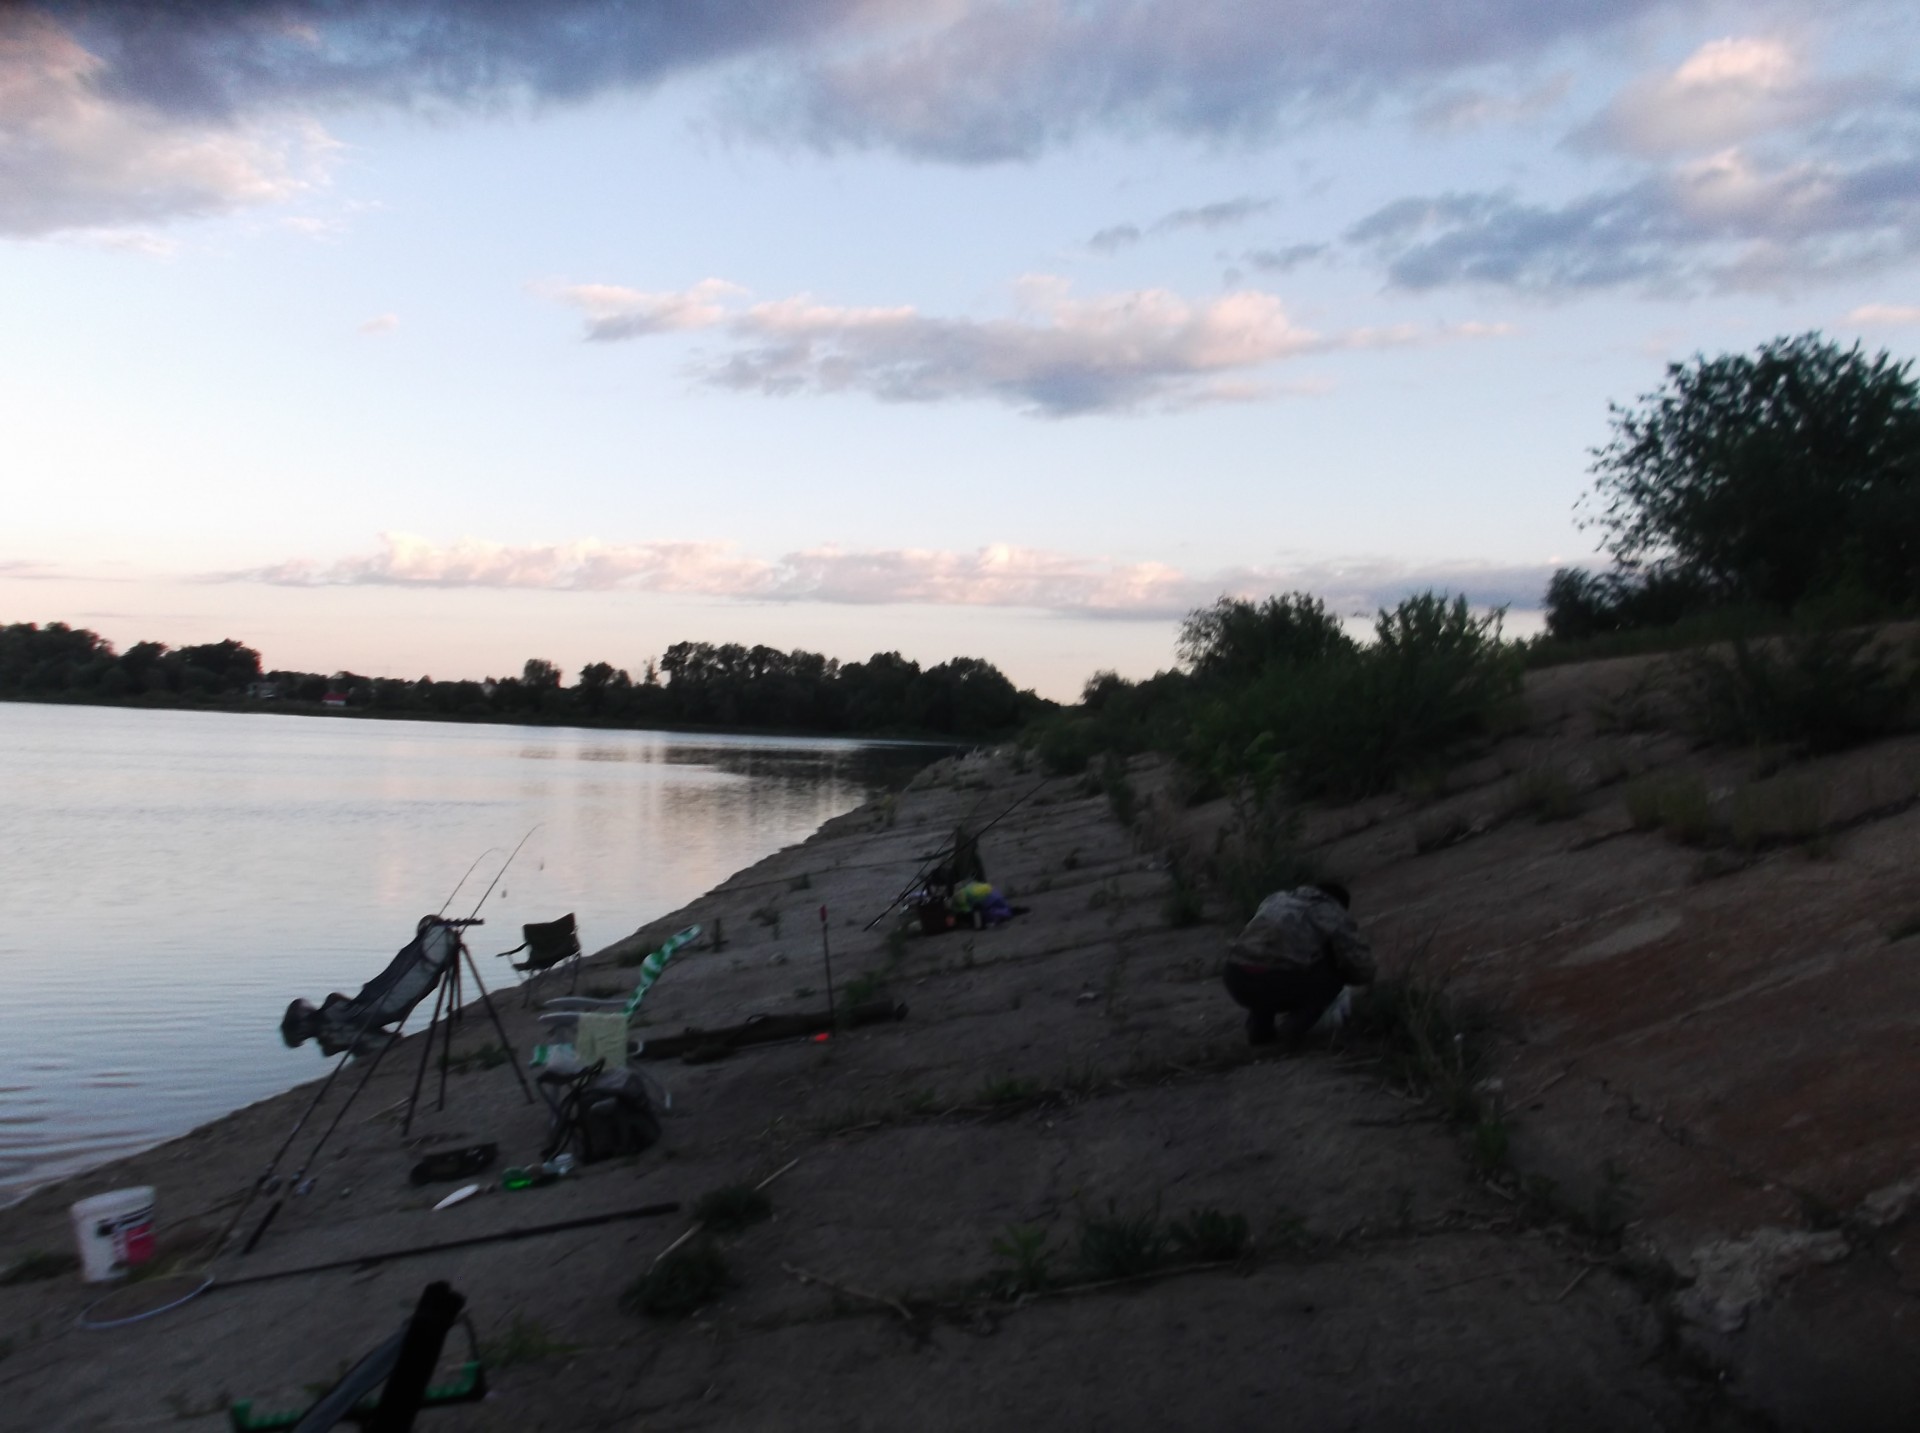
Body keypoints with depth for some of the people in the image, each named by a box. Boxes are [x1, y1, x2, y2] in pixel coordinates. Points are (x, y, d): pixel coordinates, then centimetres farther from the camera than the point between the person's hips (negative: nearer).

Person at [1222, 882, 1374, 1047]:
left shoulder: (1277, 899, 29)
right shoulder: (1334, 915, 15)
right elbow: (1361, 965, 11)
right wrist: (1342, 974, 34)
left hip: (1236, 980, 5)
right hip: (1278, 985, -5)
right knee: (1334, 976, 20)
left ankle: (1258, 1029, 21)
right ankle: (1294, 1027, 5)